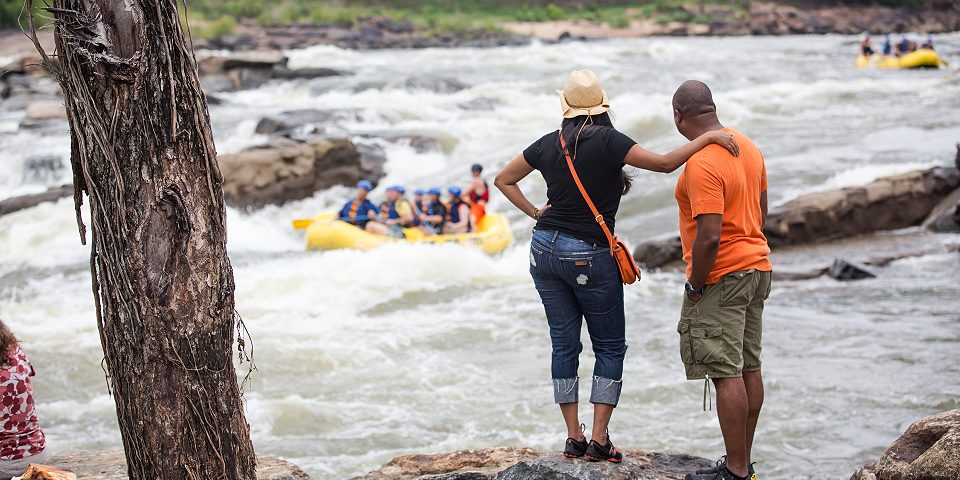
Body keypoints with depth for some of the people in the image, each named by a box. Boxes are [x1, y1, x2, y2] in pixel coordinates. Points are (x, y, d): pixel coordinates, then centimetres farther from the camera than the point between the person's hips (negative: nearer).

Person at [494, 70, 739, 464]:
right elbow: (665, 163, -16)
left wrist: (536, 214, 12)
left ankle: (573, 437, 11)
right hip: (590, 257, -5)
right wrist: (708, 137, -12)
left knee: (564, 343, 11)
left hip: (545, 249, 5)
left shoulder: (549, 144, 4)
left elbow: (503, 180, 15)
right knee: (610, 346, 8)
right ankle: (599, 440, 1)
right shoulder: (607, 141, -12)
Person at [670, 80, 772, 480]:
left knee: (726, 373, -6)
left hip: (720, 278, -10)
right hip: (757, 267, 10)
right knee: (749, 368, 12)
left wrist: (695, 286, -14)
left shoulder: (701, 164, -21)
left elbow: (709, 236, -26)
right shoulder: (748, 147, 8)